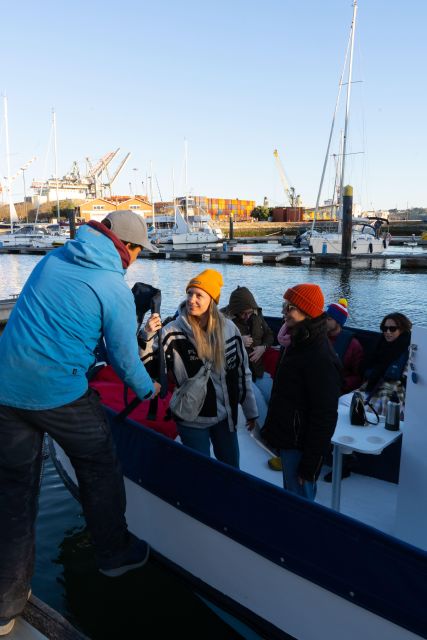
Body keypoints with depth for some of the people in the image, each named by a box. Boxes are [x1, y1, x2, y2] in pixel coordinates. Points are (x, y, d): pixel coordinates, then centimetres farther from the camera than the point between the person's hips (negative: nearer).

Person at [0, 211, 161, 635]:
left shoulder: (53, 259, 8)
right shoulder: (115, 291, -11)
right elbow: (125, 360, -4)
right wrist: (148, 390, 15)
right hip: (60, 394, -6)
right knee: (99, 471, 18)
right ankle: (114, 554, 38)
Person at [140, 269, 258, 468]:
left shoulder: (228, 328, -6)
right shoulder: (173, 331, -16)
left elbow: (242, 371, 3)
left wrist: (250, 410, 10)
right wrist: (147, 336, -35)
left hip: (225, 416, 3)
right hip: (192, 421, -3)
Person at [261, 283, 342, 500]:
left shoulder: (321, 359, -26)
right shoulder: (299, 343, 6)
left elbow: (325, 416, -25)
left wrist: (309, 465, -20)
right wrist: (273, 428, 20)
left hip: (301, 447, -9)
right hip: (288, 440, 9)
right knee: (291, 498, 24)